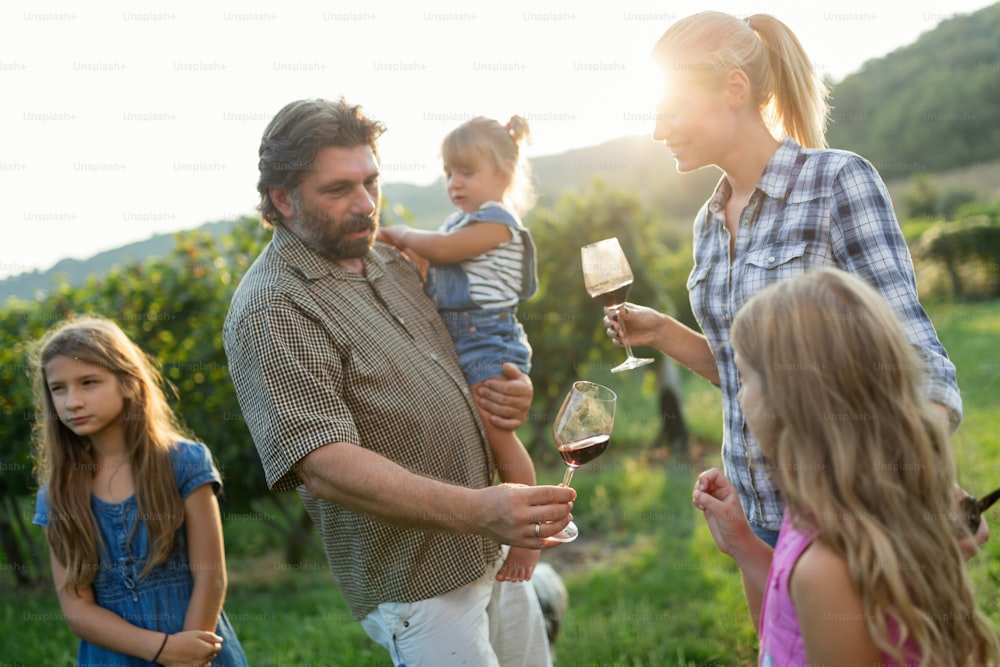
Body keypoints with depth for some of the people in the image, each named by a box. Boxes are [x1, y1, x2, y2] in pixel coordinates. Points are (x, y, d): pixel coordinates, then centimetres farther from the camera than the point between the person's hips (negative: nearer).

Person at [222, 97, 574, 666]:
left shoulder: (391, 261, 8)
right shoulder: (269, 313, -17)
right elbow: (322, 466, -27)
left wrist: (510, 391, -2)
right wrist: (475, 510, -38)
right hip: (417, 588, -7)